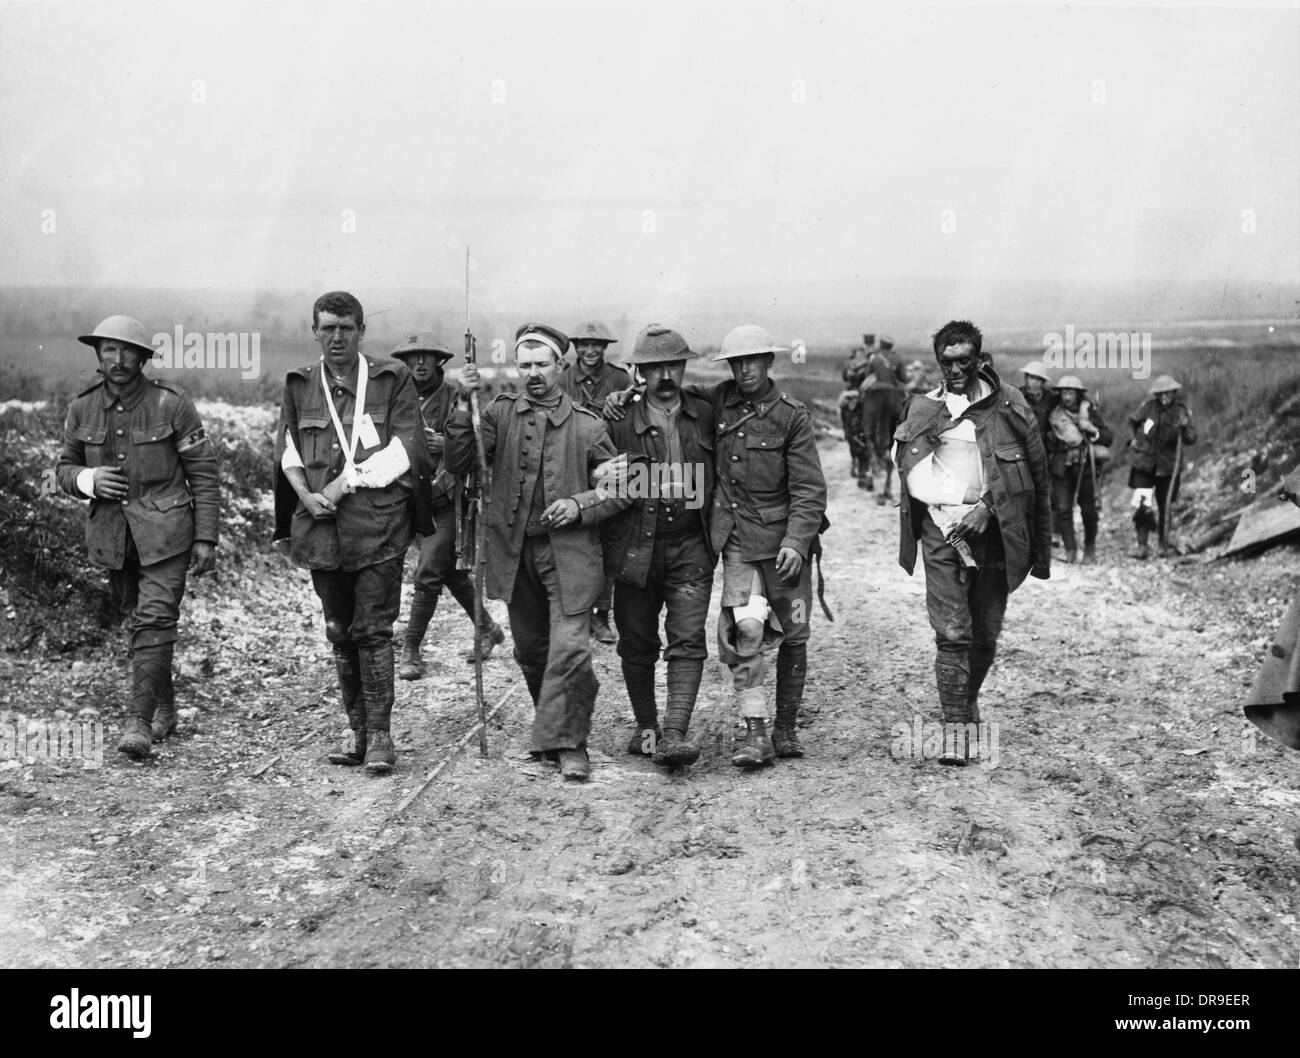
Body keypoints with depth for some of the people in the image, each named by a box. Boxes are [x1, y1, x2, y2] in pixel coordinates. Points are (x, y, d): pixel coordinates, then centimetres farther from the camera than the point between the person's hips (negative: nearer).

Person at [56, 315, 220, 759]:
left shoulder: (172, 404, -9)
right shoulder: (82, 409, 2)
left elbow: (203, 473, -5)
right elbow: (64, 468, 14)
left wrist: (206, 538, -8)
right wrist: (88, 480, -11)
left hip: (166, 530, -4)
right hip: (111, 534, 4)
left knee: (155, 621, -13)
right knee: (136, 622, 13)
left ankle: (139, 722, -12)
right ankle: (165, 708, 28)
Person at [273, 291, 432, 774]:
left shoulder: (392, 380, 1)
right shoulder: (299, 384, 12)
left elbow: (404, 450, -6)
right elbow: (287, 448, 14)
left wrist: (346, 482, -12)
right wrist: (305, 494, -5)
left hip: (378, 522, -4)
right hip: (320, 523, 4)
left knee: (373, 629, -6)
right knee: (339, 631, 10)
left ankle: (379, 734, 2)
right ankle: (355, 728, 20)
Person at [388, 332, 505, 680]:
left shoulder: (455, 396, -7)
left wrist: (447, 444, -28)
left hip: (448, 499, -6)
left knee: (428, 574, -9)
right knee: (451, 572, 15)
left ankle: (410, 651, -1)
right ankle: (488, 629, 33)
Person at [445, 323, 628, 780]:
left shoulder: (587, 425, -2)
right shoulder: (501, 412, 2)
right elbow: (459, 464, -8)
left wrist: (580, 505, -13)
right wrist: (464, 406, -18)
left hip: (569, 551, -3)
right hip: (515, 550, 3)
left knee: (569, 648, -12)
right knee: (530, 650, 15)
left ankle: (567, 743, 2)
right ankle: (557, 726, 35)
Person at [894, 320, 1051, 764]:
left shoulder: (1007, 404, 3)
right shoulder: (923, 408, 8)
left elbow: (1034, 471, -1)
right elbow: (914, 475, 3)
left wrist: (986, 507, -12)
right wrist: (954, 514, -10)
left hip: (992, 527, 1)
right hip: (941, 526, 0)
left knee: (986, 634, 8)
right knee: (952, 632, -9)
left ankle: (969, 698, 35)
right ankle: (954, 727, -6)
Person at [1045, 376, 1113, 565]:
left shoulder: (1090, 410, 0)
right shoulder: (1054, 413, 3)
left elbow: (1109, 437, -2)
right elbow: (1045, 439, 18)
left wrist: (1092, 430, -16)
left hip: (1085, 466, 0)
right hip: (1061, 467, 0)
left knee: (1089, 510, 5)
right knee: (1062, 508, -11)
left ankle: (1090, 549, 22)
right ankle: (1069, 549, -3)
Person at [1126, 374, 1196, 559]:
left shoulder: (1182, 410, -7)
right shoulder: (1148, 406, -8)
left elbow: (1191, 440, -11)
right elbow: (1132, 421, 12)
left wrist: (1186, 427, -28)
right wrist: (1134, 438, 7)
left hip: (1168, 466, 0)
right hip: (1144, 463, 0)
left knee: (1164, 507, 8)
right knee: (1141, 506, -11)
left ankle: (1164, 546, 23)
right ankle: (1143, 546, -5)